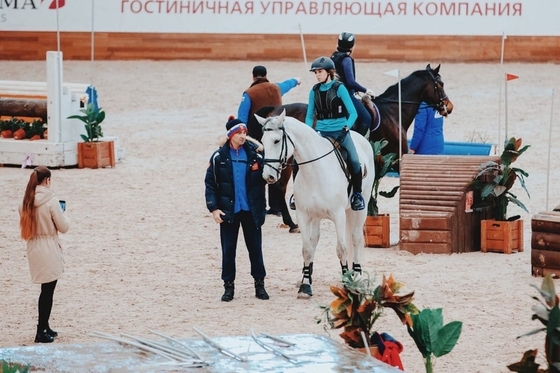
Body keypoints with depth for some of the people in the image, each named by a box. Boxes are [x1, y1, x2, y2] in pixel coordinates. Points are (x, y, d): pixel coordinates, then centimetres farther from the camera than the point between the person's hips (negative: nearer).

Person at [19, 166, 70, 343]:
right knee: (47, 291, 2)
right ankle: (41, 331, 5)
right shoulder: (51, 201, -17)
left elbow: (24, 225, 11)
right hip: (49, 250, -6)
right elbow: (63, 227, -11)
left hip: (33, 249, 6)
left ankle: (44, 327, 25)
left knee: (46, 290, 18)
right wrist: (61, 214, 7)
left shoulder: (26, 202, 1)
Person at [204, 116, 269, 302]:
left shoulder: (255, 153, -3)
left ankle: (259, 283, 17)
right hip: (228, 210, 0)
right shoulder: (219, 157, -4)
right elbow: (210, 184, -2)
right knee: (228, 249, 5)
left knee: (255, 247, 7)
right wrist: (213, 208, -10)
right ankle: (228, 285, 14)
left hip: (251, 210, 1)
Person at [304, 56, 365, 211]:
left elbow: (353, 112, -6)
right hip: (321, 132, 4)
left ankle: (357, 194, -7)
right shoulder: (314, 91, 8)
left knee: (354, 161, -23)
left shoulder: (339, 88, -4)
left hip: (340, 132, -4)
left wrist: (347, 127, -21)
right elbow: (309, 115, 15)